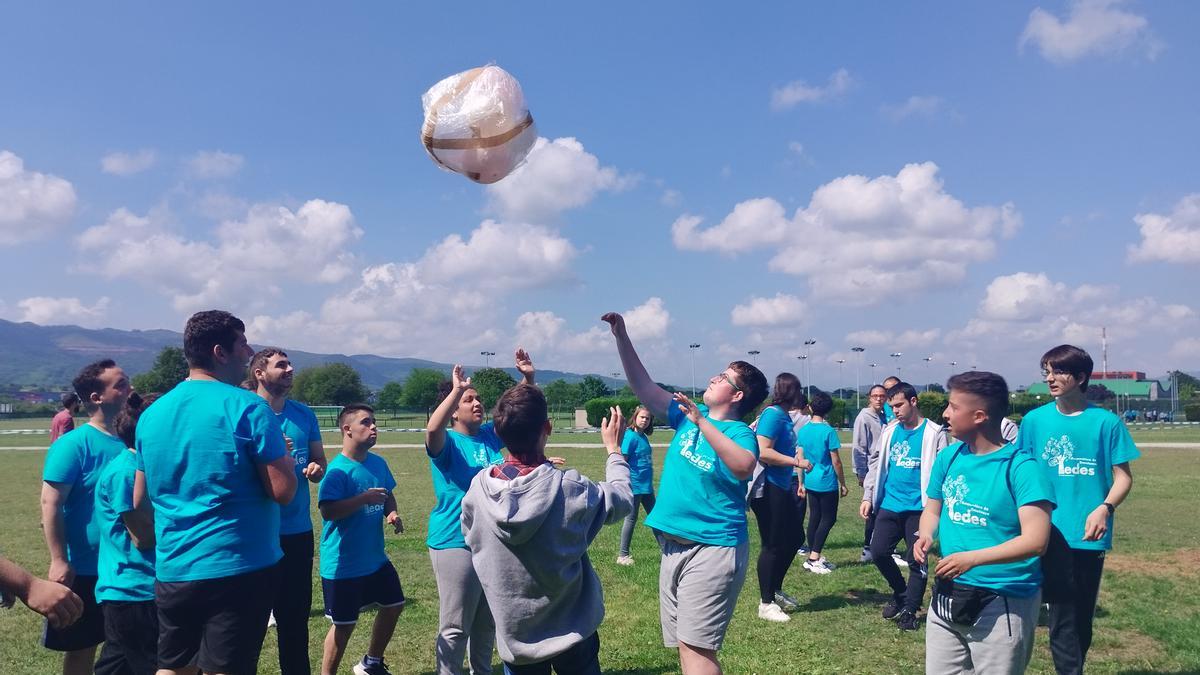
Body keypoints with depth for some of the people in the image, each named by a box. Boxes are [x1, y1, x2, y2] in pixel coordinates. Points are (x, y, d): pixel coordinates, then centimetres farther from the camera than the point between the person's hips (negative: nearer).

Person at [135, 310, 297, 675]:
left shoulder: (152, 413, 7)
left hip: (172, 570, 6)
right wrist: (286, 459, 3)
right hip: (238, 568, -6)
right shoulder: (248, 407, -13)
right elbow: (283, 491, -16)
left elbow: (139, 501, 15)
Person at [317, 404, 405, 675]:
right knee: (344, 624, 3)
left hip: (375, 558, 8)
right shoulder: (338, 470, -20)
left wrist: (392, 513, -4)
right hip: (343, 564, -8)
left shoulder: (378, 463, 3)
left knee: (393, 605, 20)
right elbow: (328, 511, -27)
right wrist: (364, 498, -29)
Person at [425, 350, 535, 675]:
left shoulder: (490, 435, 5)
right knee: (455, 626, 3)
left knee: (488, 621, 21)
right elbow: (432, 429, -35)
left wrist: (528, 379, -9)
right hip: (456, 542, -7)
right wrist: (457, 390, -37)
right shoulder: (446, 443, -12)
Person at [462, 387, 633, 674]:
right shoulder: (570, 489, -23)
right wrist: (614, 450, 13)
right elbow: (623, 499, -4)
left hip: (514, 635, 2)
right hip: (572, 633, -2)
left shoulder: (478, 488, -15)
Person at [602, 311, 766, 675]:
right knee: (684, 643, 16)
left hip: (713, 549, -7)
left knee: (695, 645, -7)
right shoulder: (689, 415, 7)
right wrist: (622, 336, 1)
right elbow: (644, 386, 8)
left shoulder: (740, 433, -11)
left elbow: (744, 466, -33)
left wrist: (701, 422, -37)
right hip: (674, 546, 7)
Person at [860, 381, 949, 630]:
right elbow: (877, 465, 14)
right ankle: (900, 593, 26)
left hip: (918, 507, -4)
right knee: (878, 551, 1)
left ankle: (909, 611, 18)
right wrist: (868, 496, 8)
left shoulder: (934, 433, -6)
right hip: (890, 505, 4)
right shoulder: (889, 431, 8)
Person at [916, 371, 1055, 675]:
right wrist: (926, 536, -7)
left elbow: (1036, 541, -23)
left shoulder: (1020, 466, -16)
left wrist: (973, 558, -31)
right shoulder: (948, 457, 3)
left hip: (1004, 603, -6)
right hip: (947, 596, 6)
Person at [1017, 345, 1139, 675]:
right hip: (1050, 533, 0)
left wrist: (1105, 508, -19)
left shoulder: (1105, 422, -6)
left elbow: (1123, 476, -2)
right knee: (1064, 614, 4)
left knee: (1082, 615, 13)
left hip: (1089, 534, 0)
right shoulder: (1035, 420, -1)